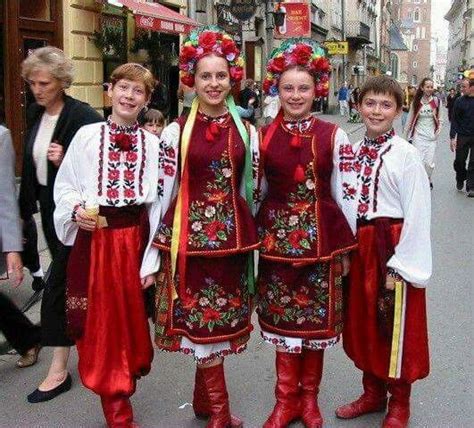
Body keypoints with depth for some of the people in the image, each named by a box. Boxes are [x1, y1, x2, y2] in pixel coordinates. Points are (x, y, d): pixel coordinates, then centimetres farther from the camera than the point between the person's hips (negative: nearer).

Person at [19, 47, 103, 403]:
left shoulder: (83, 117, -16)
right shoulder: (35, 114, 7)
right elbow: (30, 165, 14)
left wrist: (65, 162, -29)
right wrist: (26, 207, 14)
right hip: (49, 206, 8)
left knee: (59, 283, -7)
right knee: (71, 278, 19)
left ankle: (59, 369, 1)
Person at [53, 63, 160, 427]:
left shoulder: (153, 144, 3)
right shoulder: (86, 136, 0)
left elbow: (159, 205, 2)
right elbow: (64, 187, 5)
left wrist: (151, 261, -1)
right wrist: (77, 209, -18)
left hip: (136, 239, 1)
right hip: (94, 238, -1)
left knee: (130, 321, 9)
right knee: (101, 324, 5)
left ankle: (117, 397, 30)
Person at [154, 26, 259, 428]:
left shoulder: (246, 131, 6)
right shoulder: (176, 132, -2)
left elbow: (251, 189, 11)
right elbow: (164, 191, -1)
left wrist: (250, 237, 13)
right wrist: (158, 246, -1)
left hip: (232, 233, 3)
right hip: (191, 232, -3)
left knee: (220, 319, 11)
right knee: (202, 319, 1)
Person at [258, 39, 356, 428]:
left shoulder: (333, 135, -2)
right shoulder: (263, 136, 2)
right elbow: (255, 193, 7)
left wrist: (346, 248, -1)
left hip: (321, 238, -1)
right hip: (276, 238, 1)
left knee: (317, 320, 9)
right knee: (281, 319, 8)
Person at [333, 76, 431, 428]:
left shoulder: (407, 155, -12)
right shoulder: (351, 153, 5)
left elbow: (417, 214, -14)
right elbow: (343, 203, 8)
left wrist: (401, 265, -16)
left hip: (393, 247, -6)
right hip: (359, 247, 6)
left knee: (396, 328, 7)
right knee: (364, 322, 17)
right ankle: (373, 393, 36)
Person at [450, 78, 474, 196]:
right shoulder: (459, 101, -1)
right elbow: (454, 120, 0)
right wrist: (452, 137, -6)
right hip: (462, 136, 1)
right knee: (459, 161, 6)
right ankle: (460, 180, 31)